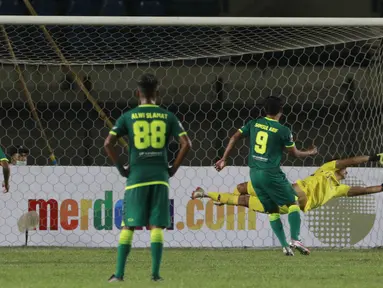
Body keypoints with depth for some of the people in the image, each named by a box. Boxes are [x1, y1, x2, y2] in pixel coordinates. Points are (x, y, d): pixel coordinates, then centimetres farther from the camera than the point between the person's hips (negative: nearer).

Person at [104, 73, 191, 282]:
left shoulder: (128, 117, 3)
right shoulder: (167, 117, 5)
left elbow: (108, 143, -5)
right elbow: (186, 144, -1)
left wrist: (121, 168, 5)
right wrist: (173, 169, 7)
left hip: (136, 176, -1)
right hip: (160, 176, 1)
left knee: (128, 226, 4)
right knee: (156, 226, 3)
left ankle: (119, 273, 0)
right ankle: (155, 273, -4)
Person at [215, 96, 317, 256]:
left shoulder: (254, 123, 8)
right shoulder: (283, 131, -4)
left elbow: (235, 137, 7)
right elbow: (294, 153, 6)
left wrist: (223, 159, 13)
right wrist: (309, 153, 26)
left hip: (254, 173, 5)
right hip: (271, 173, -5)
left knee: (272, 211, 11)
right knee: (292, 203, 6)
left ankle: (284, 245, 3)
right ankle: (295, 239, -11)